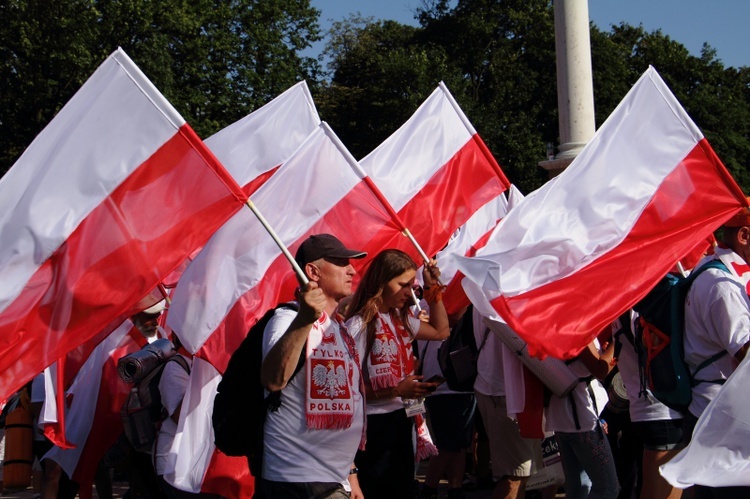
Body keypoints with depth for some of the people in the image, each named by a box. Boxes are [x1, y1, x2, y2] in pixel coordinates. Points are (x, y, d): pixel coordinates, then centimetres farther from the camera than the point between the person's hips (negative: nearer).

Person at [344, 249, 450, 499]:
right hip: (375, 424, -8)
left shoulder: (400, 318, 8)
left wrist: (432, 288, 13)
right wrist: (397, 391, -25)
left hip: (402, 421, 8)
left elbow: (441, 331, 22)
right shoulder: (360, 325, -17)